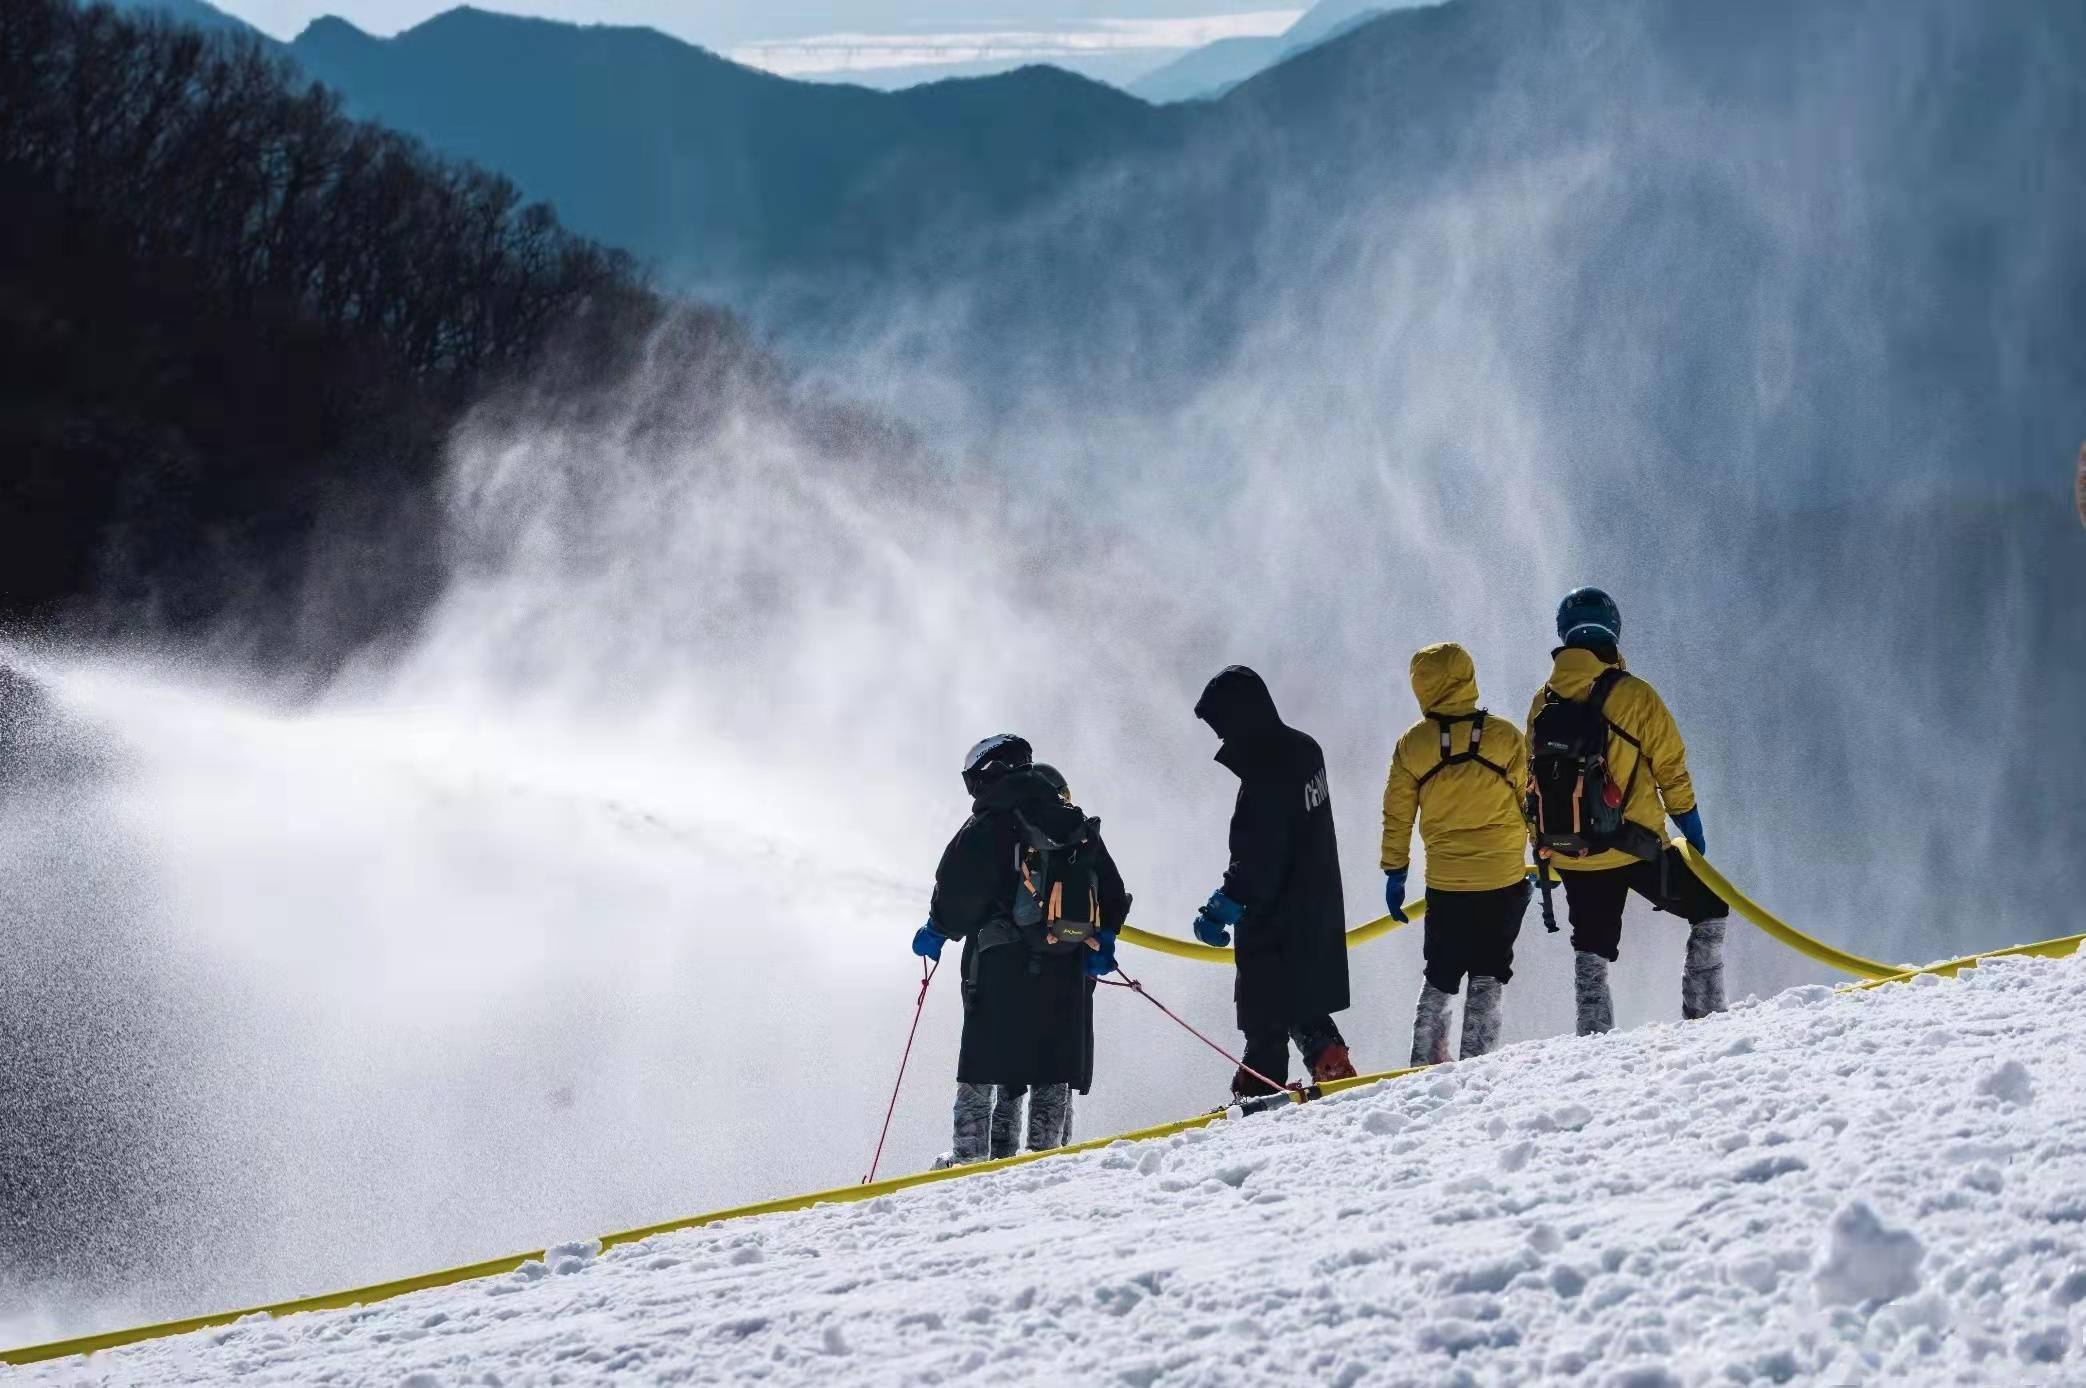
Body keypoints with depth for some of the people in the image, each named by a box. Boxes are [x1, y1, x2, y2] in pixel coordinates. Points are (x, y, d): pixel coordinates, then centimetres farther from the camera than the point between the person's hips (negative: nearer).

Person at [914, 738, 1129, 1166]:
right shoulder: (1080, 829, 17)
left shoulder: (989, 824, -3)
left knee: (986, 1060, -2)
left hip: (1004, 960, -5)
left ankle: (971, 1151, -6)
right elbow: (1112, 888, 19)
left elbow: (960, 885, -9)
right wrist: (1104, 939, 22)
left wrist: (938, 929, 4)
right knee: (1055, 1068, 8)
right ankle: (1046, 1150, 0)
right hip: (1069, 965, 5)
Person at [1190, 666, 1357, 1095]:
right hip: (1317, 909, 10)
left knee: (1265, 1014, -2)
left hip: (1277, 919, -10)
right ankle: (1336, 1074, 22)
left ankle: (1256, 1095, 1)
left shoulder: (1266, 774, -25)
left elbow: (1255, 861, -26)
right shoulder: (1303, 749, 5)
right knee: (1301, 1004, 21)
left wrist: (1220, 909, -20)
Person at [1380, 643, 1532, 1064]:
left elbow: (1397, 816, 4)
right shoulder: (1504, 736, -7)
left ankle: (1425, 1062, 14)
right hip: (1503, 878, -1)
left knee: (1439, 977, 15)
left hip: (1444, 882, 1)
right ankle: (1474, 1061, 3)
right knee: (1488, 974, 8)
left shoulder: (1412, 745, -3)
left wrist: (1394, 872, 14)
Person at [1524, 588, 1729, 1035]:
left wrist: (1542, 847, 22)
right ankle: (1704, 1011, 3)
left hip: (1569, 856, 4)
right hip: (1633, 847, -4)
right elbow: (1671, 769, -5)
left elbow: (1533, 778, 12)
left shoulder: (1543, 702, 5)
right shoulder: (1634, 695, -9)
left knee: (1591, 949, 17)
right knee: (1709, 908, 12)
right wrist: (1691, 827, 8)